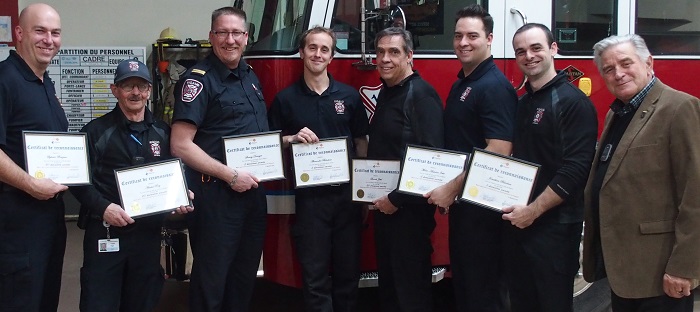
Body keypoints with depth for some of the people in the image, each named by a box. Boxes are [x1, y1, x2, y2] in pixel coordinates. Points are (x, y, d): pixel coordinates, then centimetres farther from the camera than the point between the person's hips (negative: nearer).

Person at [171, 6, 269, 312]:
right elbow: (180, 145, -20)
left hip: (253, 191, 8)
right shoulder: (198, 80, -13)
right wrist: (230, 175, -21)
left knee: (245, 273, 17)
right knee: (211, 278, 2)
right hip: (216, 195, -8)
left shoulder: (250, 75, 13)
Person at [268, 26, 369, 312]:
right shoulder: (285, 99, 3)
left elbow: (361, 143, 10)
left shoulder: (349, 96, 6)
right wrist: (292, 139, -14)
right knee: (314, 272, 2)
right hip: (309, 195, -1)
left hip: (347, 192, 2)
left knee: (348, 269, 9)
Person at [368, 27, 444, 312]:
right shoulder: (386, 93, 14)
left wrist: (397, 199, -19)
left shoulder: (421, 95, -15)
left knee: (411, 286, 0)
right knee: (388, 280, 16)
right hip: (385, 205, 9)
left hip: (408, 208, -9)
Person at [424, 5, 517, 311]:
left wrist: (451, 188, -20)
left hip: (482, 204, -9)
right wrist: (446, 191, 11)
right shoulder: (459, 84, 13)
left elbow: (498, 152, -23)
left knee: (483, 287, 2)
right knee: (461, 279, 17)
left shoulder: (494, 86, -15)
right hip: (459, 202, 9)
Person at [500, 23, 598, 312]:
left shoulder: (573, 101, -10)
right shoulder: (521, 103, 13)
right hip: (516, 222, 7)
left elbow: (575, 170, -18)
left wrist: (533, 211, -18)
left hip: (554, 226, -7)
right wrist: (513, 211, 4)